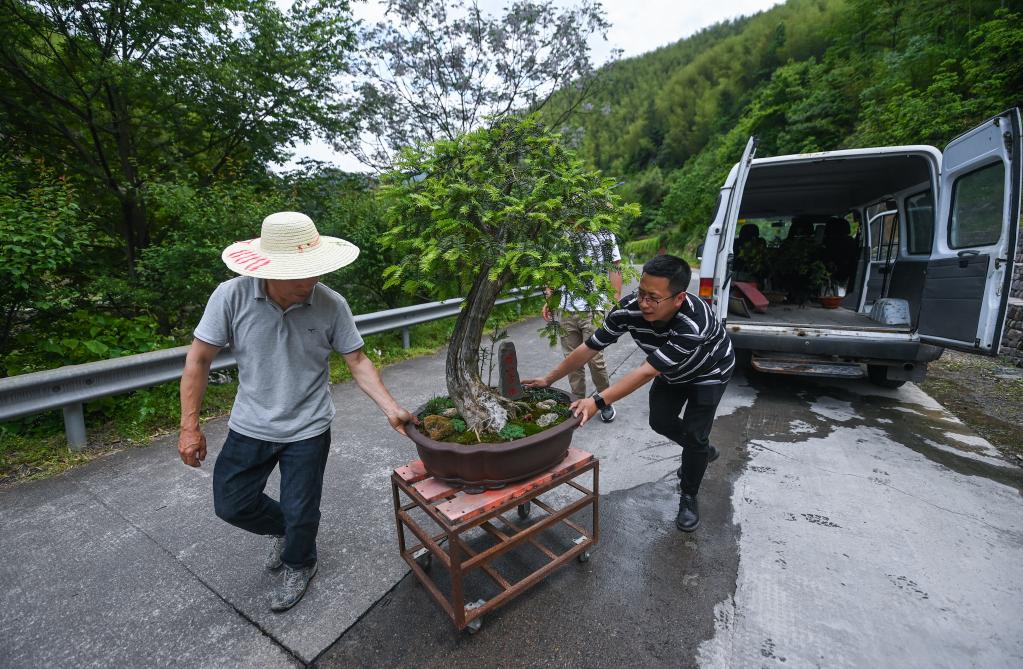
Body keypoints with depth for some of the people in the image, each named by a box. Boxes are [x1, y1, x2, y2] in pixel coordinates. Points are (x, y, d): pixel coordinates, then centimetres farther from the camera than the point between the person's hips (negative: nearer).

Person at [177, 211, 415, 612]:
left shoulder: (331, 305, -19)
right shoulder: (232, 296, -17)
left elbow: (358, 362, -10)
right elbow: (199, 359, -7)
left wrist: (391, 409, -19)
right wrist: (189, 426, -8)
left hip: (308, 429, -2)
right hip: (250, 426, 2)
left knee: (300, 511, 10)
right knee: (231, 504, 16)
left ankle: (298, 566, 44)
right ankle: (285, 528, 48)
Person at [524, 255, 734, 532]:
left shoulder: (693, 324, -46)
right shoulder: (629, 309, -33)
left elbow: (645, 372, -48)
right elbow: (589, 348, -25)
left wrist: (597, 401, -56)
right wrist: (548, 379, -23)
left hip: (709, 372, -5)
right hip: (672, 371, 5)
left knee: (694, 434, -7)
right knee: (660, 422, 10)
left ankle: (688, 498, 18)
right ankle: (703, 451, 41)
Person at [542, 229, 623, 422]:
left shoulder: (604, 237, 3)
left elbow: (615, 269, 2)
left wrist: (616, 300, -7)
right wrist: (549, 300, 8)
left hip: (593, 309, -3)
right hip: (566, 309, 3)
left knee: (595, 359, -2)